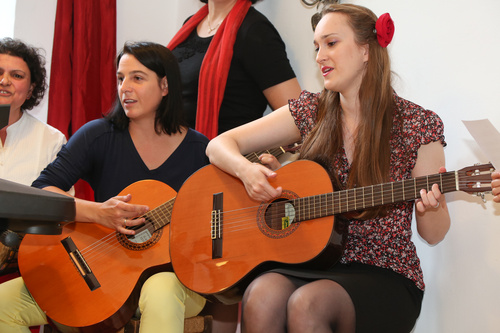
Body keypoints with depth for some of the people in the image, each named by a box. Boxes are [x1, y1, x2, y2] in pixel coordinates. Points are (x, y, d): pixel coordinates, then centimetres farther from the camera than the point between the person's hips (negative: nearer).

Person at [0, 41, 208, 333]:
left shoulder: (199, 150, 0)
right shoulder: (99, 136, 0)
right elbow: (41, 191, -9)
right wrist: (97, 212, -25)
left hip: (176, 274, -3)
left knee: (160, 291, -41)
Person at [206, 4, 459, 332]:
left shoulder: (418, 124, -3)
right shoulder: (311, 111, 6)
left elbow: (433, 234, 2)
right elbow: (219, 145, 7)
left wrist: (432, 206, -22)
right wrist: (245, 170, -15)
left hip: (385, 275, -2)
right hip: (315, 264, 3)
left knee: (307, 303, -33)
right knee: (261, 297, -31)